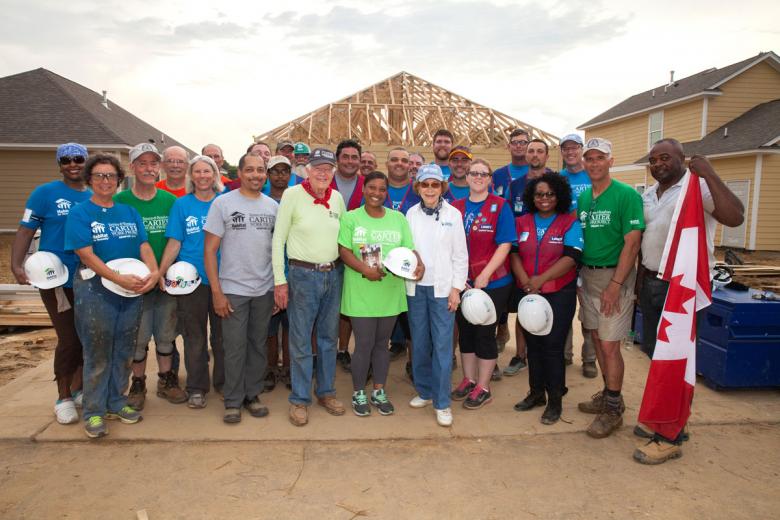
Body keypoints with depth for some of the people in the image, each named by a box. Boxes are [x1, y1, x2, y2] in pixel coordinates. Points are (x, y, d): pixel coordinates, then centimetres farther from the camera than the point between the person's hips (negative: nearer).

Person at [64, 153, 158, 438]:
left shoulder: (129, 212, 11)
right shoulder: (79, 213, -3)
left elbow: (144, 245, 5)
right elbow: (86, 254, -13)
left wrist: (154, 271, -16)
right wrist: (119, 279, -23)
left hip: (133, 289, 5)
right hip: (95, 289, -4)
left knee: (124, 351, 12)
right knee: (97, 353, 3)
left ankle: (116, 402, 27)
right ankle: (94, 411, 17)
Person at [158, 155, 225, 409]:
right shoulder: (181, 204, 2)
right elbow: (174, 243, 1)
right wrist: (161, 273, -8)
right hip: (191, 279, 0)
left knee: (222, 334, 11)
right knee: (194, 337, 9)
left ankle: (223, 382, 27)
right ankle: (196, 388, 23)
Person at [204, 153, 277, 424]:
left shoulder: (273, 206, 6)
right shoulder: (222, 203, -4)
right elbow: (210, 250, -6)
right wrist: (216, 291, -10)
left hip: (265, 289, 3)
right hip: (233, 290, -3)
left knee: (258, 345, 12)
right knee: (235, 348, 3)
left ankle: (252, 394, 27)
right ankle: (233, 401, 19)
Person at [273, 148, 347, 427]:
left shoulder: (337, 197, 7)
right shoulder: (292, 194, -7)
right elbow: (278, 239, -6)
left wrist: (345, 269, 10)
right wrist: (280, 280, -8)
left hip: (334, 273, 5)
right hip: (303, 275, -4)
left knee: (329, 338, 14)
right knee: (301, 341, 2)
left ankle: (326, 391, 29)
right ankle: (299, 399, 17)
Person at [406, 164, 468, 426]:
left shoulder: (453, 214, -1)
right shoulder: (411, 213, 4)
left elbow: (460, 254, 0)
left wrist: (456, 288, -4)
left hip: (442, 287, -2)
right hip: (416, 287, 2)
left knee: (442, 345, -3)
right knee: (419, 343, 10)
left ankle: (442, 403, 8)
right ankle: (424, 391, 27)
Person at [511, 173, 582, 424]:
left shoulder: (569, 223, -2)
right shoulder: (521, 223, 10)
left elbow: (571, 257, -13)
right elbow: (514, 254, 2)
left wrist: (541, 279, -18)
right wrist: (526, 281, -13)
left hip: (559, 294, -4)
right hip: (528, 294, 4)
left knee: (553, 345, -1)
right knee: (533, 344, 11)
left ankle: (555, 400, 13)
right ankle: (536, 393, 26)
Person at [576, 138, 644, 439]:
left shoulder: (626, 195, -10)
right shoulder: (582, 197, 10)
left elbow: (632, 243, -15)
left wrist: (615, 284, -19)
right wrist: (580, 272, 5)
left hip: (614, 276, -6)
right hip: (588, 275, 7)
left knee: (609, 344, -4)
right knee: (597, 338, 14)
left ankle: (613, 409, 12)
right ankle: (608, 395, 31)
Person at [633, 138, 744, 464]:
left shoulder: (698, 187, -11)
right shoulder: (648, 195, 13)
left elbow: (734, 217, -27)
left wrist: (710, 174, -28)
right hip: (652, 283, 8)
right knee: (653, 350, 15)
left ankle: (671, 438, 10)